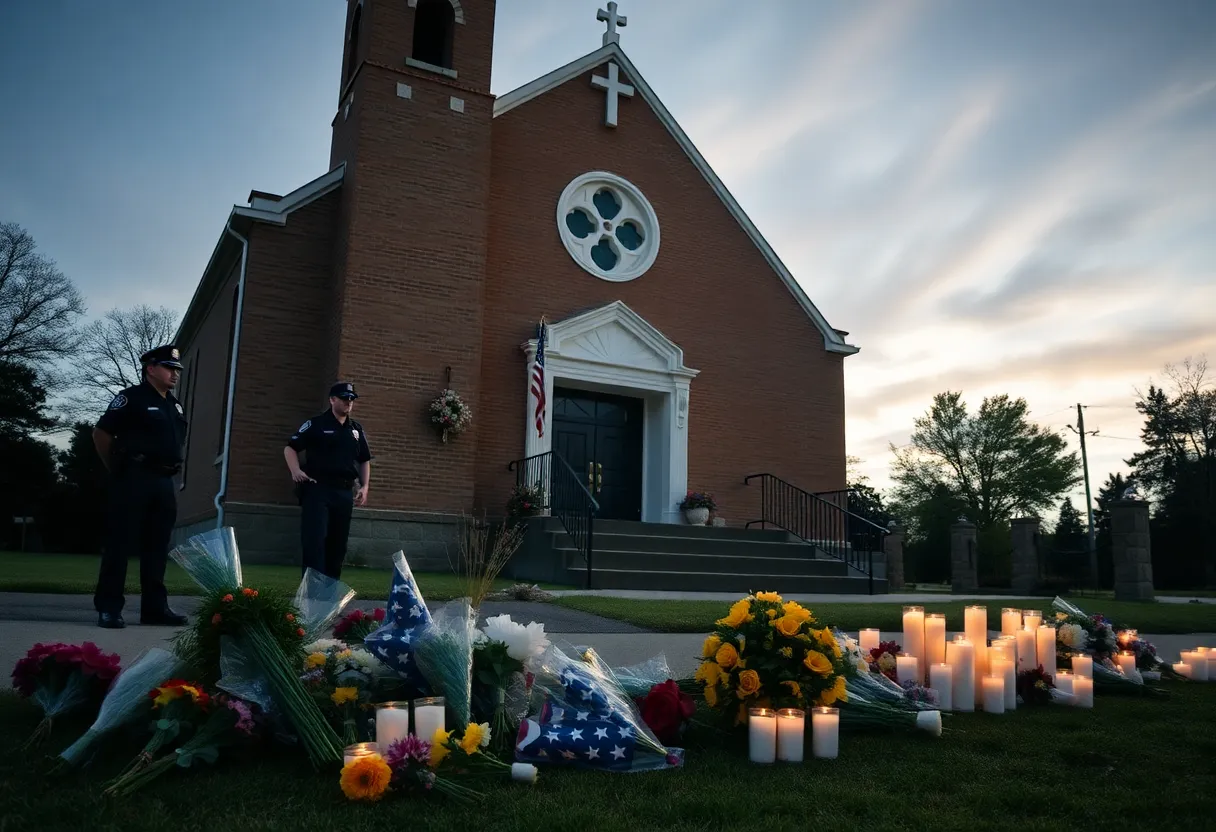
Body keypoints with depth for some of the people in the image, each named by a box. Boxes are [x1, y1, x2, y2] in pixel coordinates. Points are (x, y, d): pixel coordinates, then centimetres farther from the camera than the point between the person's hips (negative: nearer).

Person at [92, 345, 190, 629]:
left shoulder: (175, 405, 17)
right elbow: (101, 434, -5)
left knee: (157, 546, 8)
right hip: (134, 479, -7)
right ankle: (108, 608, 1)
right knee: (120, 543, -4)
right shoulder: (132, 397, -5)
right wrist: (118, 470, 1)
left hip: (164, 482, 7)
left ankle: (155, 607, 12)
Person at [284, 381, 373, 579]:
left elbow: (364, 461, 22)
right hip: (317, 490, -5)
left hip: (344, 493, 6)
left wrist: (364, 487, 9)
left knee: (338, 544, 9)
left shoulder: (357, 430, 15)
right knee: (314, 541, -12)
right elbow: (290, 448, 0)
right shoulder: (316, 424, 0)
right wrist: (296, 471, -17)